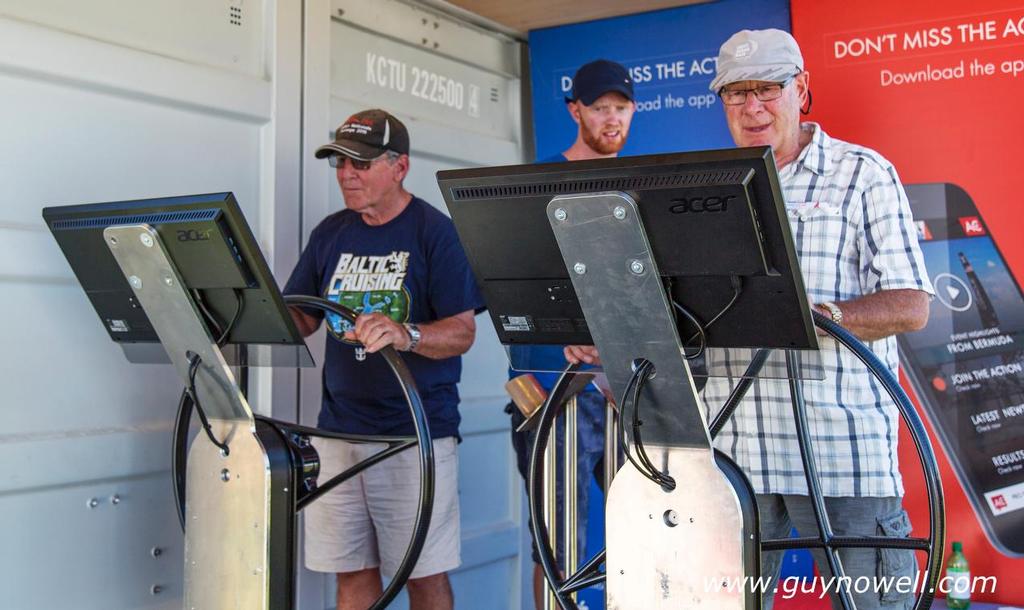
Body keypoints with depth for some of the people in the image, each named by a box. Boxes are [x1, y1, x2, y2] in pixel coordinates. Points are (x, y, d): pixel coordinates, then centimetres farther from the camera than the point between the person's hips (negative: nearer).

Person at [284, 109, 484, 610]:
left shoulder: (435, 231, -5)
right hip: (339, 427, 5)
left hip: (417, 431, -5)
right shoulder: (330, 233, 12)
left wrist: (404, 335, -31)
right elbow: (299, 320, 12)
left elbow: (462, 331, -12)